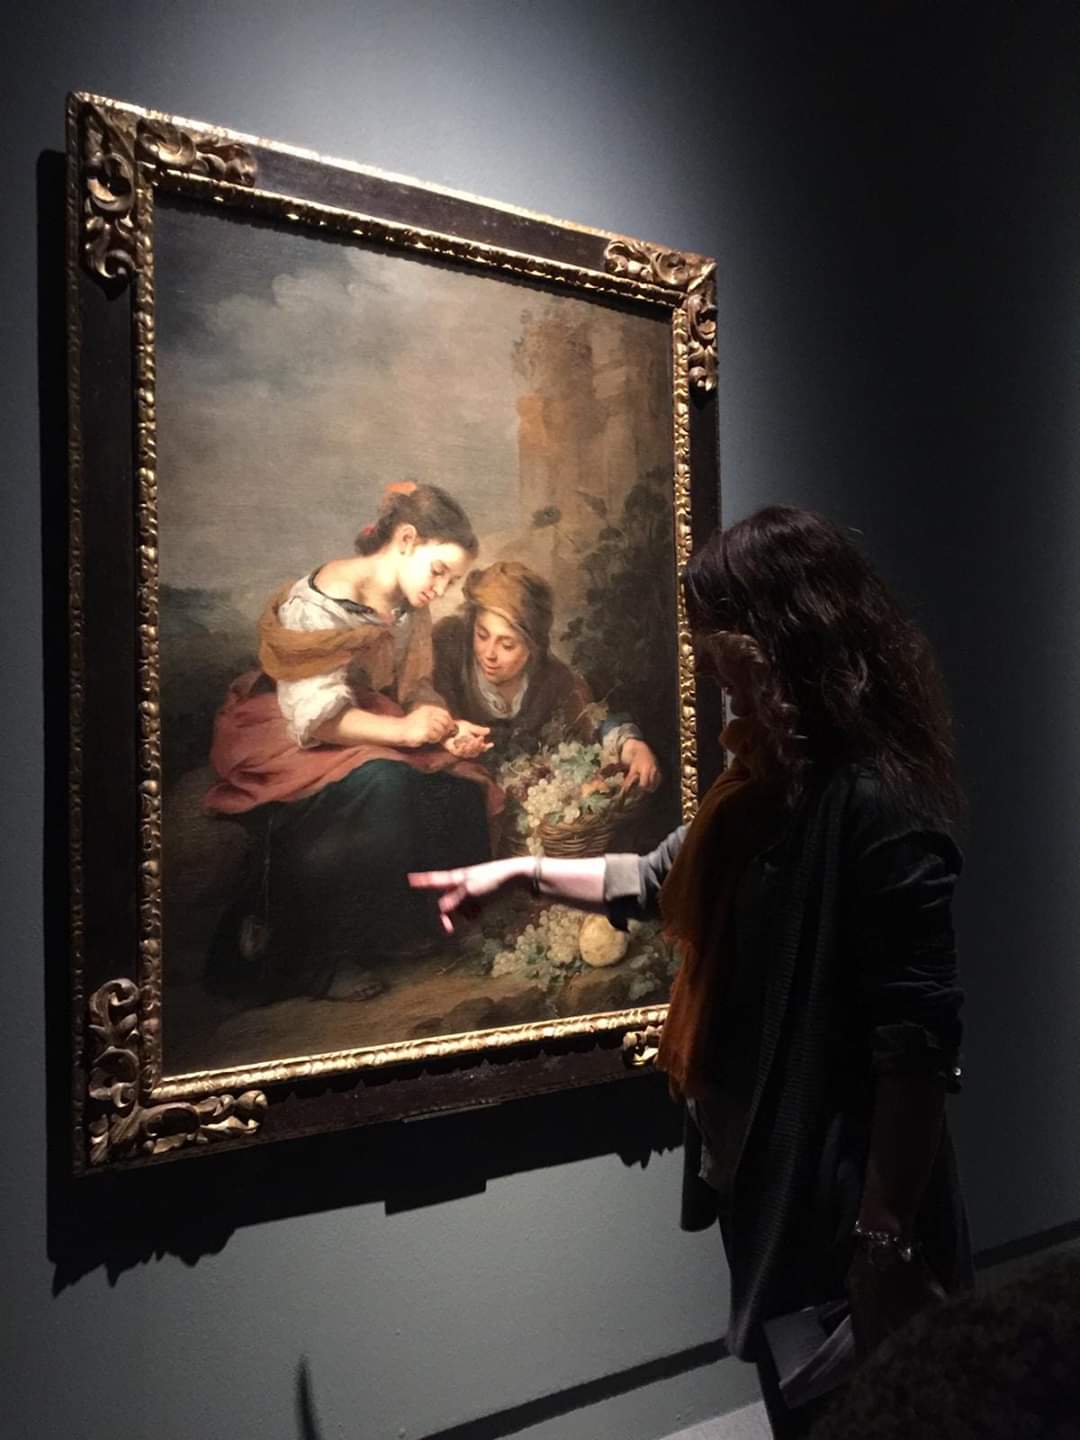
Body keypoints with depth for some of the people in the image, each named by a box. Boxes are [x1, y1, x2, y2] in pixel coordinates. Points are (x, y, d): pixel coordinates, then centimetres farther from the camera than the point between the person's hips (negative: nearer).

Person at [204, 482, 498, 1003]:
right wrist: (402, 730, -33)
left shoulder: (408, 607, 4)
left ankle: (402, 928, -1)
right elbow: (313, 715, -27)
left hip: (368, 732, 8)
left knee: (457, 787, -16)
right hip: (285, 739, -8)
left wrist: (448, 727, -14)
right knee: (383, 786, -35)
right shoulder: (319, 603, -22)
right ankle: (305, 959, -22)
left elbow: (416, 686, 7)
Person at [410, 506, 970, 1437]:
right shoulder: (769, 781, 6)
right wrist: (523, 870, 17)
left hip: (852, 1198, -9)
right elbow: (665, 883, 20)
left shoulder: (878, 801, -24)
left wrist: (887, 1242, -22)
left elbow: (921, 1039, -24)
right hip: (768, 1176, 9)